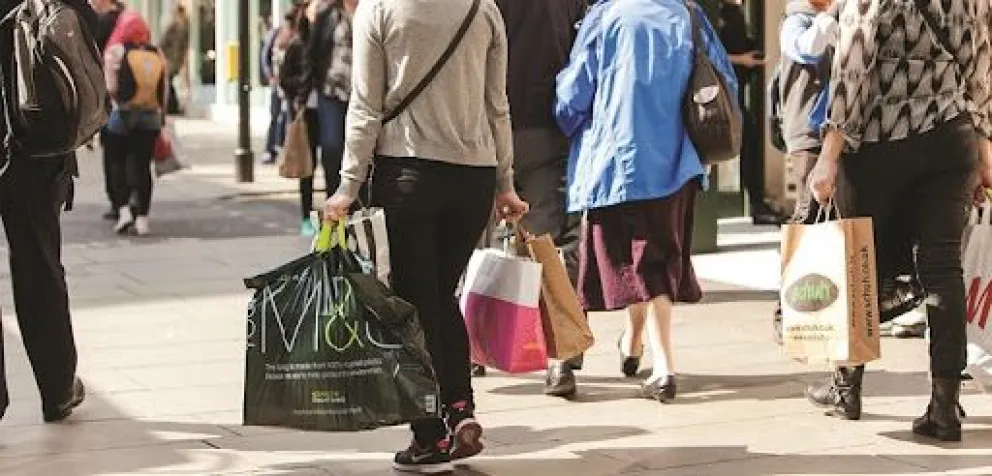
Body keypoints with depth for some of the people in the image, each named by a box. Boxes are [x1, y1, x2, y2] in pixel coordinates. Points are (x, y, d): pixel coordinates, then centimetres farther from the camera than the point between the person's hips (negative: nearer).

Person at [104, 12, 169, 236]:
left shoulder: (115, 52, -5)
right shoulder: (157, 54, 6)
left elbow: (111, 87, -10)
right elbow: (165, 90, 7)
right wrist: (161, 116, 16)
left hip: (122, 114, -3)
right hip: (150, 116, 3)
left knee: (119, 164, 10)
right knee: (143, 166, 5)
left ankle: (123, 209, -3)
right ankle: (142, 218, 4)